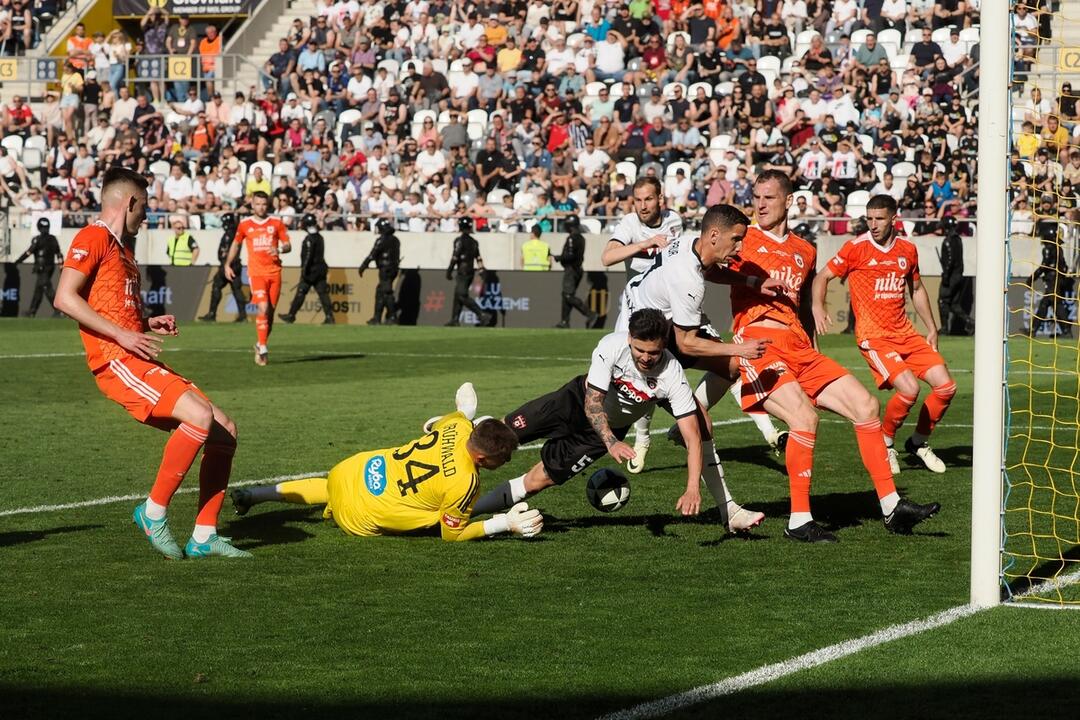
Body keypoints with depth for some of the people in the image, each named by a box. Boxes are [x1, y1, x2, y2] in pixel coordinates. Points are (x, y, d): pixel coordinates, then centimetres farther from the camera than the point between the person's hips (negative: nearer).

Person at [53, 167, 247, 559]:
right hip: (116, 363, -10)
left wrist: (148, 324, 14)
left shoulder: (122, 247, 25)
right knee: (200, 417, -27)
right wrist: (123, 335, -18)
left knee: (224, 431, 2)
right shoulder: (93, 238, -4)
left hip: (142, 362, 10)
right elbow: (65, 298, -16)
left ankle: (204, 536, 5)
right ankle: (154, 512, -14)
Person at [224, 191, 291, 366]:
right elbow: (236, 244, 20)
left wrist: (279, 249, -13)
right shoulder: (245, 224, 6)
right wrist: (227, 264, 16)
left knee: (271, 311, 5)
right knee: (263, 308, -17)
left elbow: (288, 245, 8)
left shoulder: (276, 223, 7)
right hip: (256, 272, -2)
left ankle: (261, 345, 22)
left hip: (274, 271, 2)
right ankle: (262, 348, -12)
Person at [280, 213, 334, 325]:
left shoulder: (309, 238, -13)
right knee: (323, 293, 3)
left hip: (311, 270, -8)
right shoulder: (319, 237, 13)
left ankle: (291, 315, 5)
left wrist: (304, 269, -18)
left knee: (301, 292, -1)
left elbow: (308, 256, -19)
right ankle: (329, 316, -4)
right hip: (321, 268, 8)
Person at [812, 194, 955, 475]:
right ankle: (885, 444, 3)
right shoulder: (856, 248, -6)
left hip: (905, 333, 6)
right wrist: (818, 306, -16)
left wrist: (932, 328, 18)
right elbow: (822, 277, 1)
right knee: (909, 389, -24)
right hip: (873, 336, -6)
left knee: (946, 386, -1)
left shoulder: (907, 249, 8)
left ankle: (918, 442, 21)